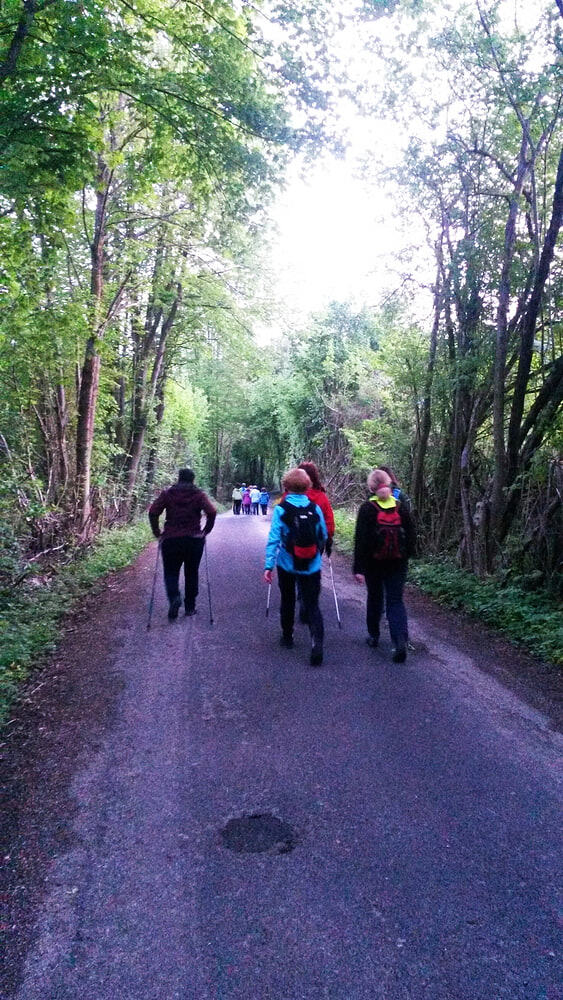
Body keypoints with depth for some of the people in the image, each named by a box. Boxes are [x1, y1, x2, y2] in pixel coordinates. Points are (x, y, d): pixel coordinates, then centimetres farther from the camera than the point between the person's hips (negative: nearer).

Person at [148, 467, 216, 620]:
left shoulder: (167, 493, 3)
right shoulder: (199, 494, 2)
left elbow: (153, 512, -6)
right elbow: (212, 512, -11)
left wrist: (157, 533, 3)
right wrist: (205, 531, 1)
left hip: (171, 540, 0)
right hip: (194, 540, 0)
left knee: (171, 572, 9)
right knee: (192, 573, 14)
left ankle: (174, 597, -18)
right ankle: (190, 607, 19)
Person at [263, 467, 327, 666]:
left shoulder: (280, 509, -10)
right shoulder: (315, 508, -3)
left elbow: (274, 539, -15)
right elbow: (324, 536, 7)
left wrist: (268, 565, -14)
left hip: (287, 565, -1)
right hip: (312, 567, 1)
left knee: (287, 602, 20)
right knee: (312, 605, 3)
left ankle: (287, 637, 35)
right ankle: (317, 642, -17)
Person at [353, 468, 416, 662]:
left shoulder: (367, 508, -10)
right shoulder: (400, 506, 1)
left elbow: (361, 539, -13)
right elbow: (411, 535, 6)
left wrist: (358, 568, -12)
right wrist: (407, 555, 18)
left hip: (374, 562, -2)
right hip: (398, 562, 2)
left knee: (374, 597, 17)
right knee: (396, 600, 3)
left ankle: (373, 635, 31)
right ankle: (401, 640, -15)